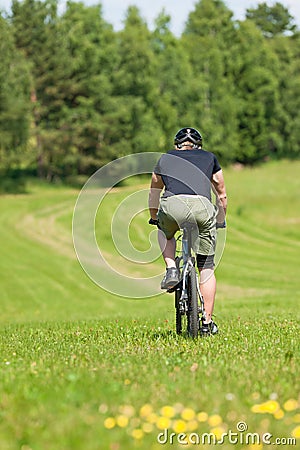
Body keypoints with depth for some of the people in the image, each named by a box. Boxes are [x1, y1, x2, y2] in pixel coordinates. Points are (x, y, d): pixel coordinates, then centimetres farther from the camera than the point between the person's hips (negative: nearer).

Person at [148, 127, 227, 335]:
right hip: (202, 206, 0)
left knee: (165, 232, 36)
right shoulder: (209, 157, 31)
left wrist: (154, 218, 58)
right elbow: (222, 195, 38)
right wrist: (221, 220, 52)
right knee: (207, 269, 13)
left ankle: (171, 269, 12)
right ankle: (207, 322, 12)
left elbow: (154, 192, 43)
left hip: (173, 204, 0)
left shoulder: (166, 158, 32)